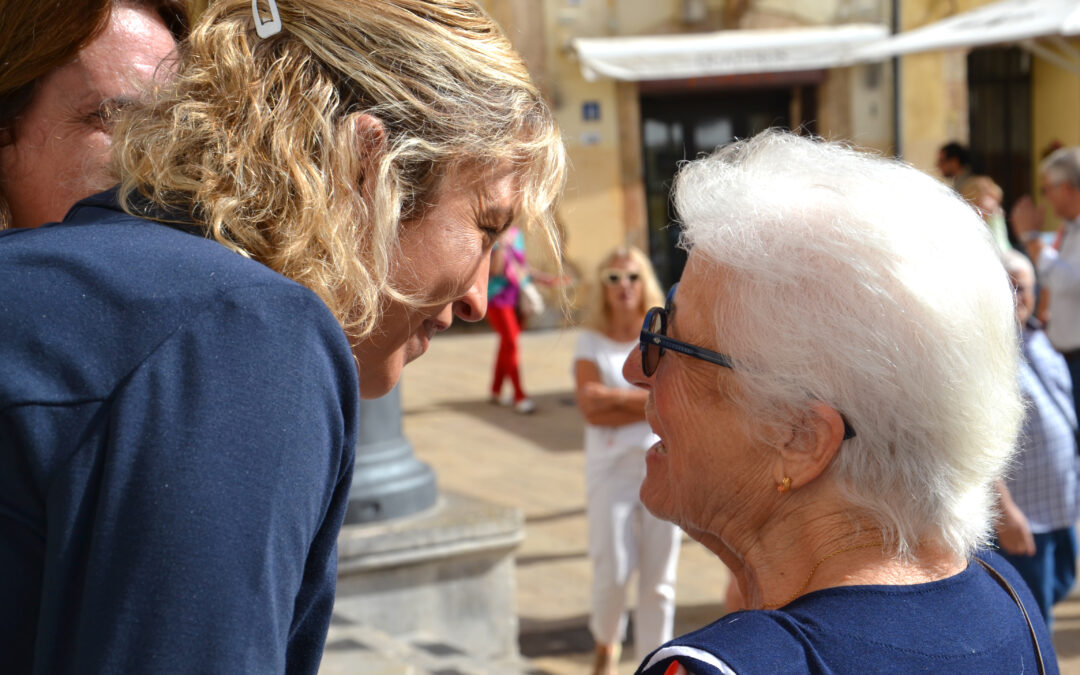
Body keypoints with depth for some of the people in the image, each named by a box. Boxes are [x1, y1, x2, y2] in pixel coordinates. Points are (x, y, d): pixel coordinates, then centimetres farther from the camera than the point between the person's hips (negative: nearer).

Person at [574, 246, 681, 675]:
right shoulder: (592, 342, 2)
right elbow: (591, 410, -11)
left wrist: (616, 396, -13)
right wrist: (647, 404, -11)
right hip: (611, 467, -1)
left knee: (659, 579, 2)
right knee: (613, 571, -7)